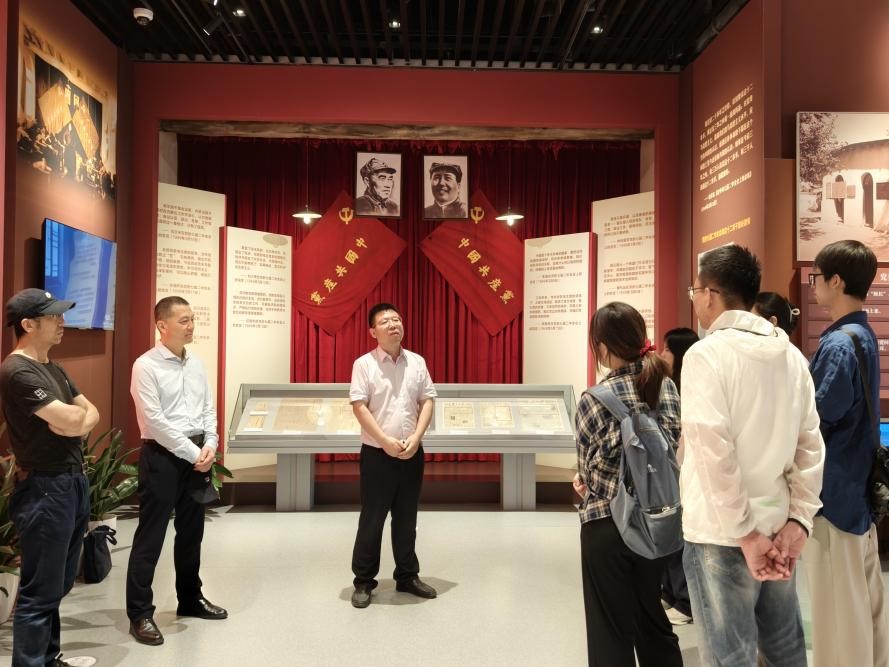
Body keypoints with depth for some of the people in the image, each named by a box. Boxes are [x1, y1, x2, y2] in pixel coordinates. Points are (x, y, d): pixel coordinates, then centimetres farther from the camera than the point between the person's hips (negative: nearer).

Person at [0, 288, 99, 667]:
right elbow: (72, 421, -23)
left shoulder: (54, 370, 13)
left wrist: (75, 420, -11)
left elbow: (92, 413, 12)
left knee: (59, 585, 18)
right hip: (45, 489, -9)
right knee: (40, 592, -1)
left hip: (73, 482, 10)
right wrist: (75, 415, 0)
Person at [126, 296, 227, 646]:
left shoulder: (196, 363, 9)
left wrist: (209, 445, -5)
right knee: (150, 536, 1)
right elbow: (155, 421, -16)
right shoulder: (146, 366, -11)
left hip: (197, 455, 7)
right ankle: (140, 613, 13)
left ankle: (190, 599, 32)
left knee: (191, 532, 17)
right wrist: (192, 453, -15)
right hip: (162, 456, -7)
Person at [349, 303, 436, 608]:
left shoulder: (417, 362, 5)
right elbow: (359, 407, -11)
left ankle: (407, 576, 29)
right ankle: (363, 582, 18)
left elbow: (427, 401, 4)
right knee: (372, 518, 4)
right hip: (377, 453, -3)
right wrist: (385, 441, -16)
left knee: (407, 517, 14)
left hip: (411, 454, 4)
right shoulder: (364, 364, -6)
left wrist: (415, 438, -8)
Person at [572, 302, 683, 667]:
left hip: (606, 524, -5)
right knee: (652, 619, 22)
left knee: (611, 630, 10)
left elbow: (587, 467, -8)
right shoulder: (667, 387, -1)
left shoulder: (594, 399, -16)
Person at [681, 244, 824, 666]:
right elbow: (811, 447, 6)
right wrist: (798, 521, 5)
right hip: (775, 529, 7)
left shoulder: (706, 354, -14)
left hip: (721, 535, -7)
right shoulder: (791, 355, 7)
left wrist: (744, 533, -15)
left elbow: (714, 451, -21)